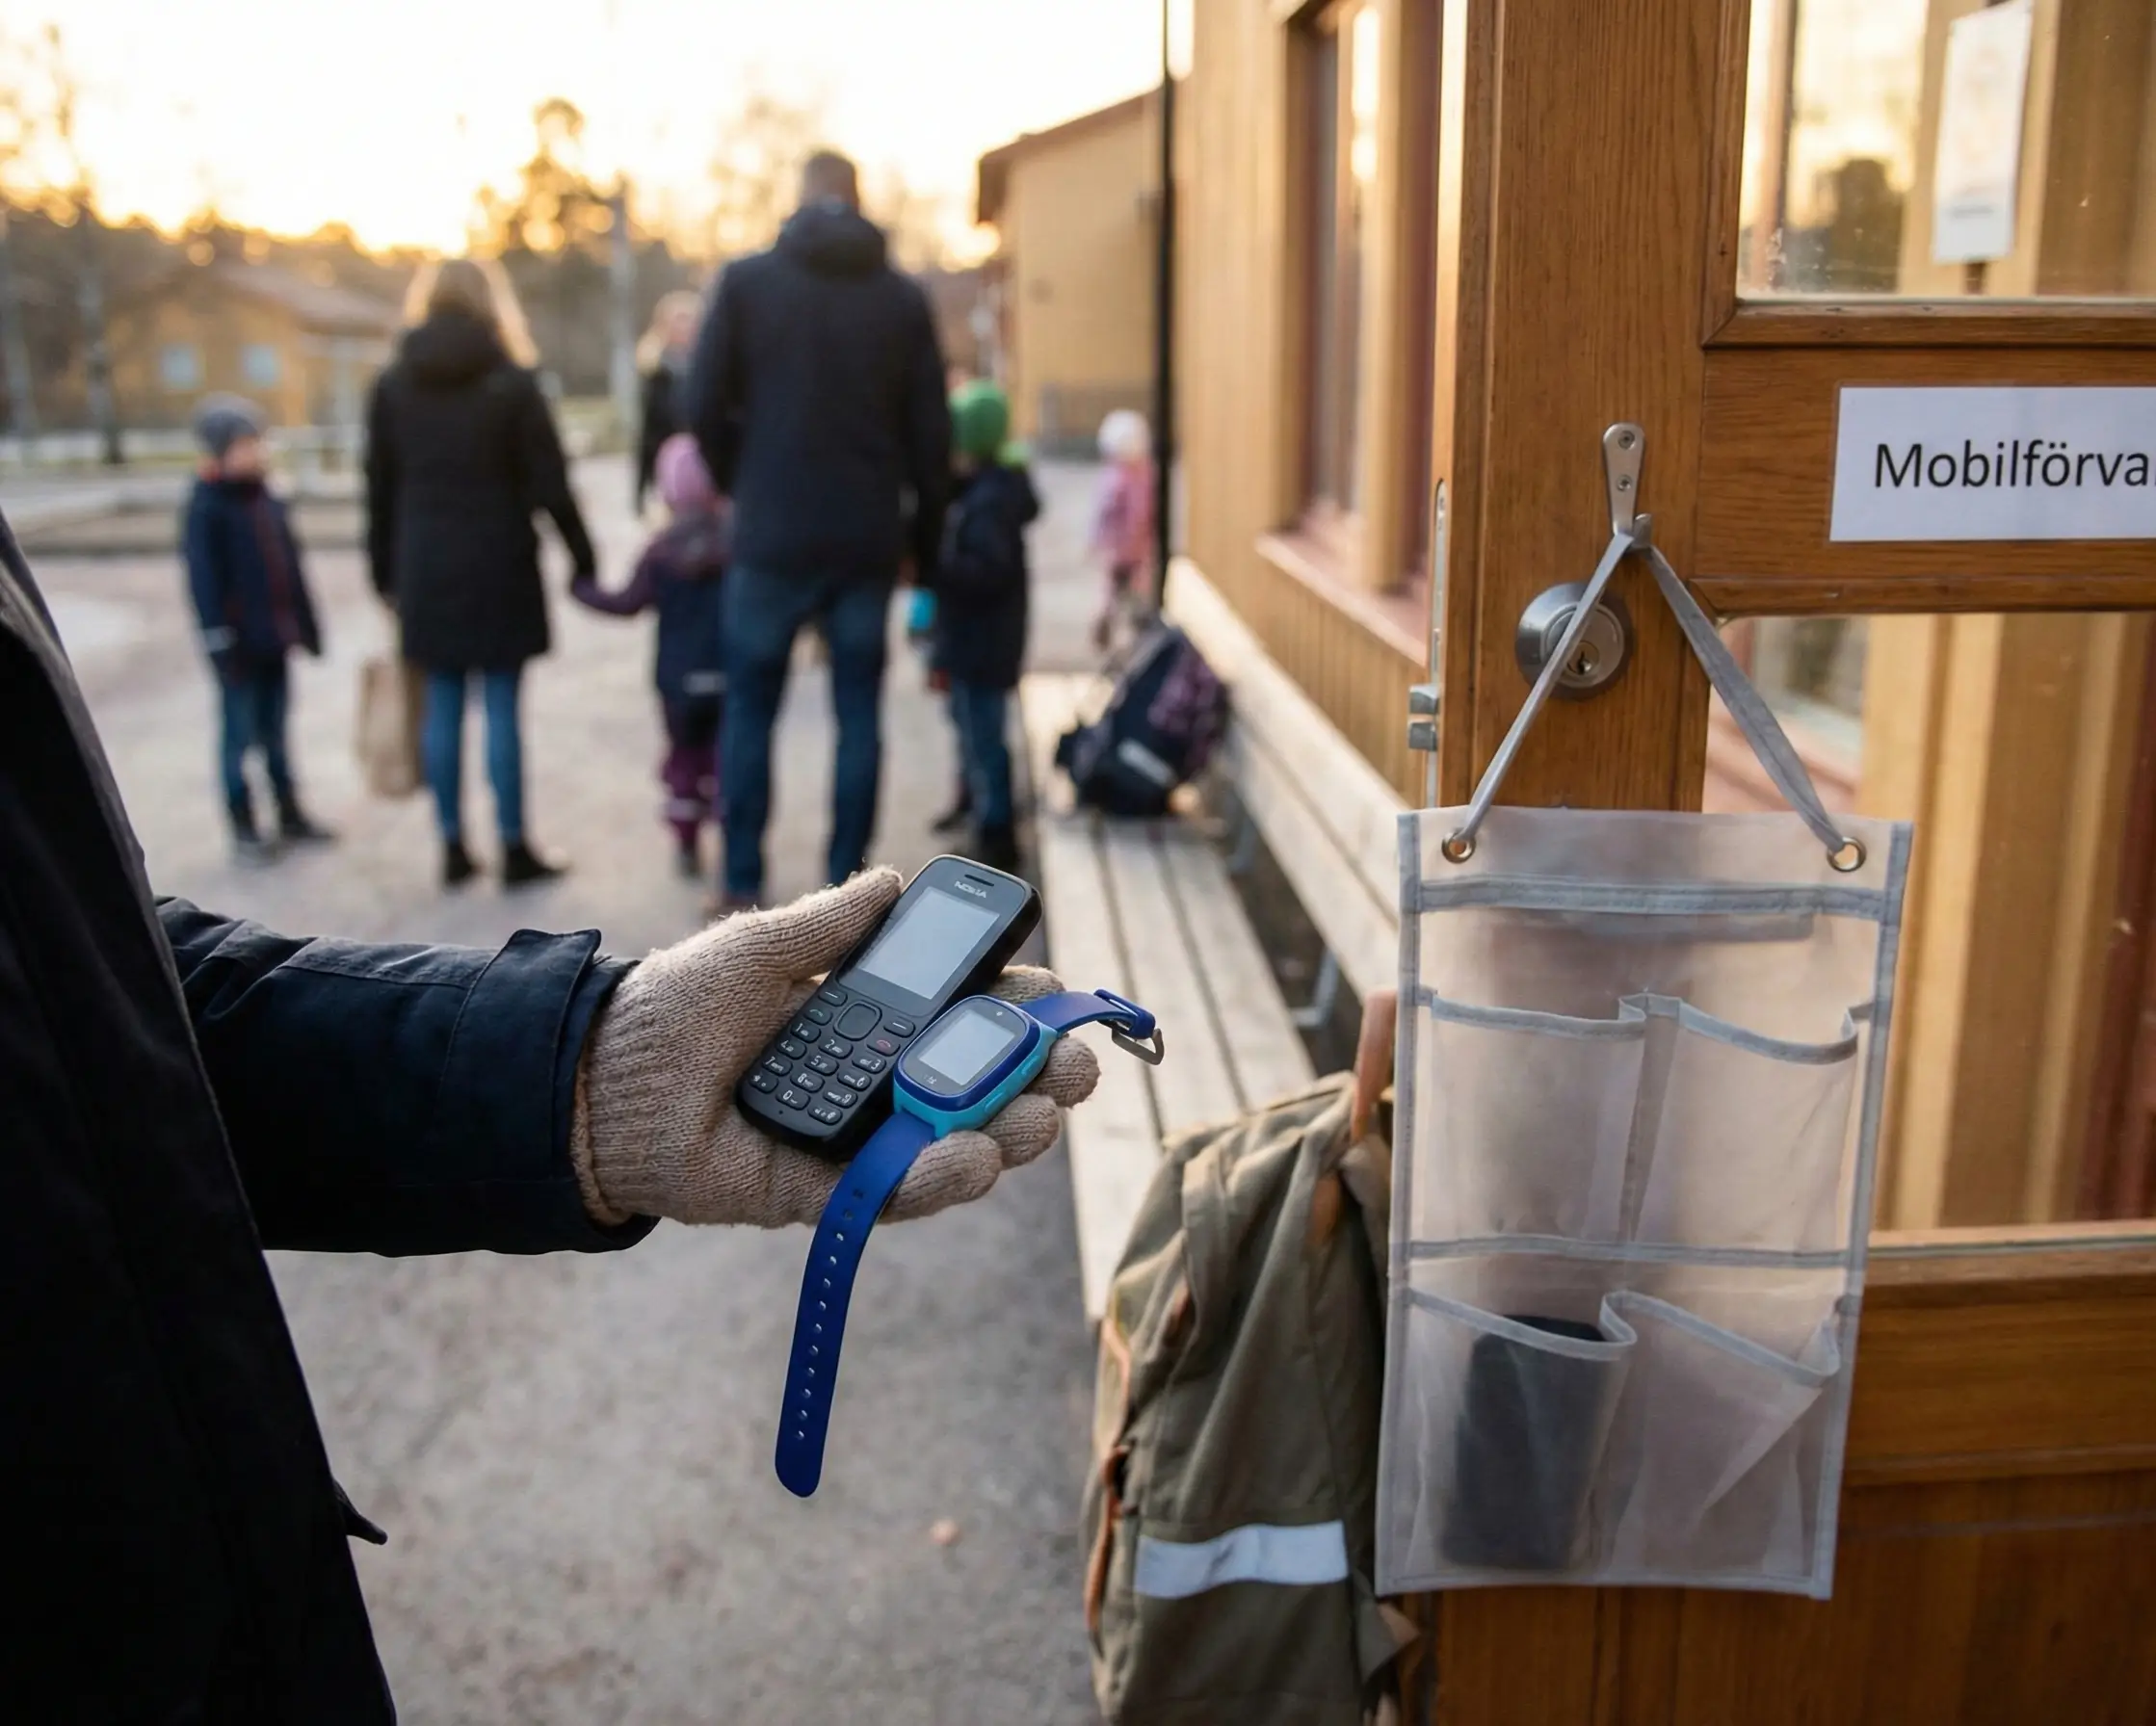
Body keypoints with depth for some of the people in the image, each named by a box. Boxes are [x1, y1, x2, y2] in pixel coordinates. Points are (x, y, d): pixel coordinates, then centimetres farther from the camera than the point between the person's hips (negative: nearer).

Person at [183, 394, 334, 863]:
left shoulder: (265, 498, 10)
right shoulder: (206, 507, -12)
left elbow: (290, 565, 14)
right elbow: (204, 579, -14)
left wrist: (305, 623, 13)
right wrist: (219, 640, -18)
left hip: (275, 637, 7)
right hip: (240, 642, -6)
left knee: (275, 731, 15)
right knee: (240, 735, 1)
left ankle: (291, 816, 24)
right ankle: (243, 829, 9)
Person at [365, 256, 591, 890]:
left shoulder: (393, 384, 5)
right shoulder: (510, 381, -6)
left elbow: (380, 487, 7)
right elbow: (549, 484, -7)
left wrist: (386, 571, 14)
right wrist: (583, 560, 1)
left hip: (425, 569, 3)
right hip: (499, 565, -3)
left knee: (442, 707, 8)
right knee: (502, 708, 0)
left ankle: (453, 847, 12)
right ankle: (515, 849, 5)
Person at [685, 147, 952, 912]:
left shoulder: (747, 281, -2)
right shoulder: (903, 297, 3)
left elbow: (706, 405, -4)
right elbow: (931, 432, 3)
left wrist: (739, 485, 13)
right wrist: (925, 535, 12)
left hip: (771, 535, -1)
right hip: (868, 540, 2)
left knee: (750, 710, 8)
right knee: (859, 711, 9)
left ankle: (742, 886, 11)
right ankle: (846, 885, 12)